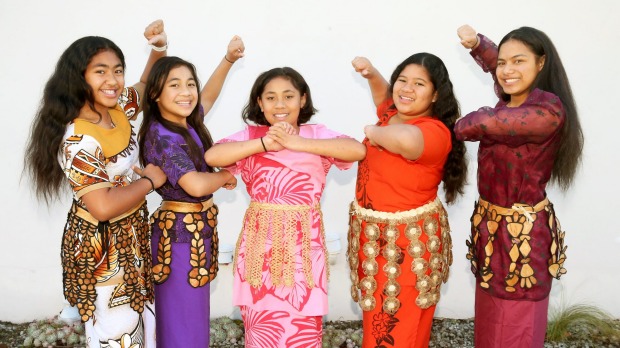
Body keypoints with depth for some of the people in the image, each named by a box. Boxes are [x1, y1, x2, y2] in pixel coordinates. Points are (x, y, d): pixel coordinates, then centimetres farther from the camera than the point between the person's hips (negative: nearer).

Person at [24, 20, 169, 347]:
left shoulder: (119, 108, -4)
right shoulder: (78, 139, -28)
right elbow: (103, 207, -32)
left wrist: (159, 48, -2)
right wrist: (149, 180, -19)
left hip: (131, 233, 8)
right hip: (101, 244, -8)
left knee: (139, 317, 23)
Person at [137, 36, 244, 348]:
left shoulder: (188, 122, 4)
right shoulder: (161, 137, -21)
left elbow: (208, 95, 25)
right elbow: (195, 185, -31)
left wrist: (228, 59, 16)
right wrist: (226, 177, -12)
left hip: (198, 227, 9)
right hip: (181, 232, -9)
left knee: (193, 313, 19)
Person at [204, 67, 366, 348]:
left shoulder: (316, 134, 3)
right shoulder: (251, 135, 4)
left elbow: (357, 150, -15)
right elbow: (211, 156, -13)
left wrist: (298, 143, -18)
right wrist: (265, 143, -16)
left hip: (304, 243, 0)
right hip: (261, 242, 1)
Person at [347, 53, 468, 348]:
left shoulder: (434, 132, -23)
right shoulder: (392, 115, 3)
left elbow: (406, 139, -47)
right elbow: (385, 96, 29)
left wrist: (374, 132, -27)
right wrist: (371, 73, 9)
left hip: (409, 240, -8)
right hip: (373, 234, 8)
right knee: (377, 318, 22)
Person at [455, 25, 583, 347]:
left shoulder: (548, 112, -22)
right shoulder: (509, 101, 4)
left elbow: (480, 124, -23)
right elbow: (497, 68, 24)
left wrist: (462, 125, -1)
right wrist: (476, 42, 6)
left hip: (523, 232, -8)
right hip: (491, 223, 8)